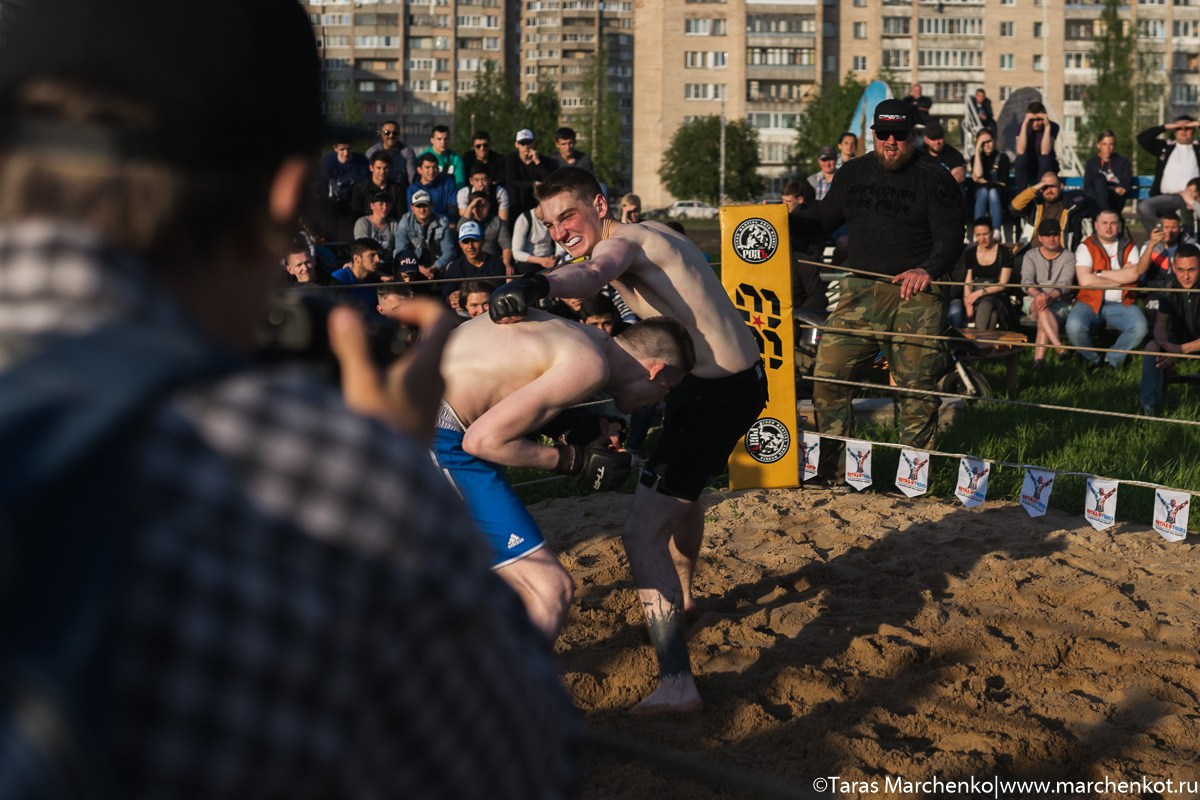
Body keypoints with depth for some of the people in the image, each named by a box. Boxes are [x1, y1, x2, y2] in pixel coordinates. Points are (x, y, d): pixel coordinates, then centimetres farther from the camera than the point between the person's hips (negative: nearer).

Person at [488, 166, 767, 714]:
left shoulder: (621, 242, -14)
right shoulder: (647, 234, 16)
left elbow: (592, 274, -37)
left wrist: (537, 286, -56)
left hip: (716, 393, -10)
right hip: (742, 377, 10)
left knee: (643, 532, -14)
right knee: (680, 489, 35)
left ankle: (675, 682, -22)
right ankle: (679, 598, 60)